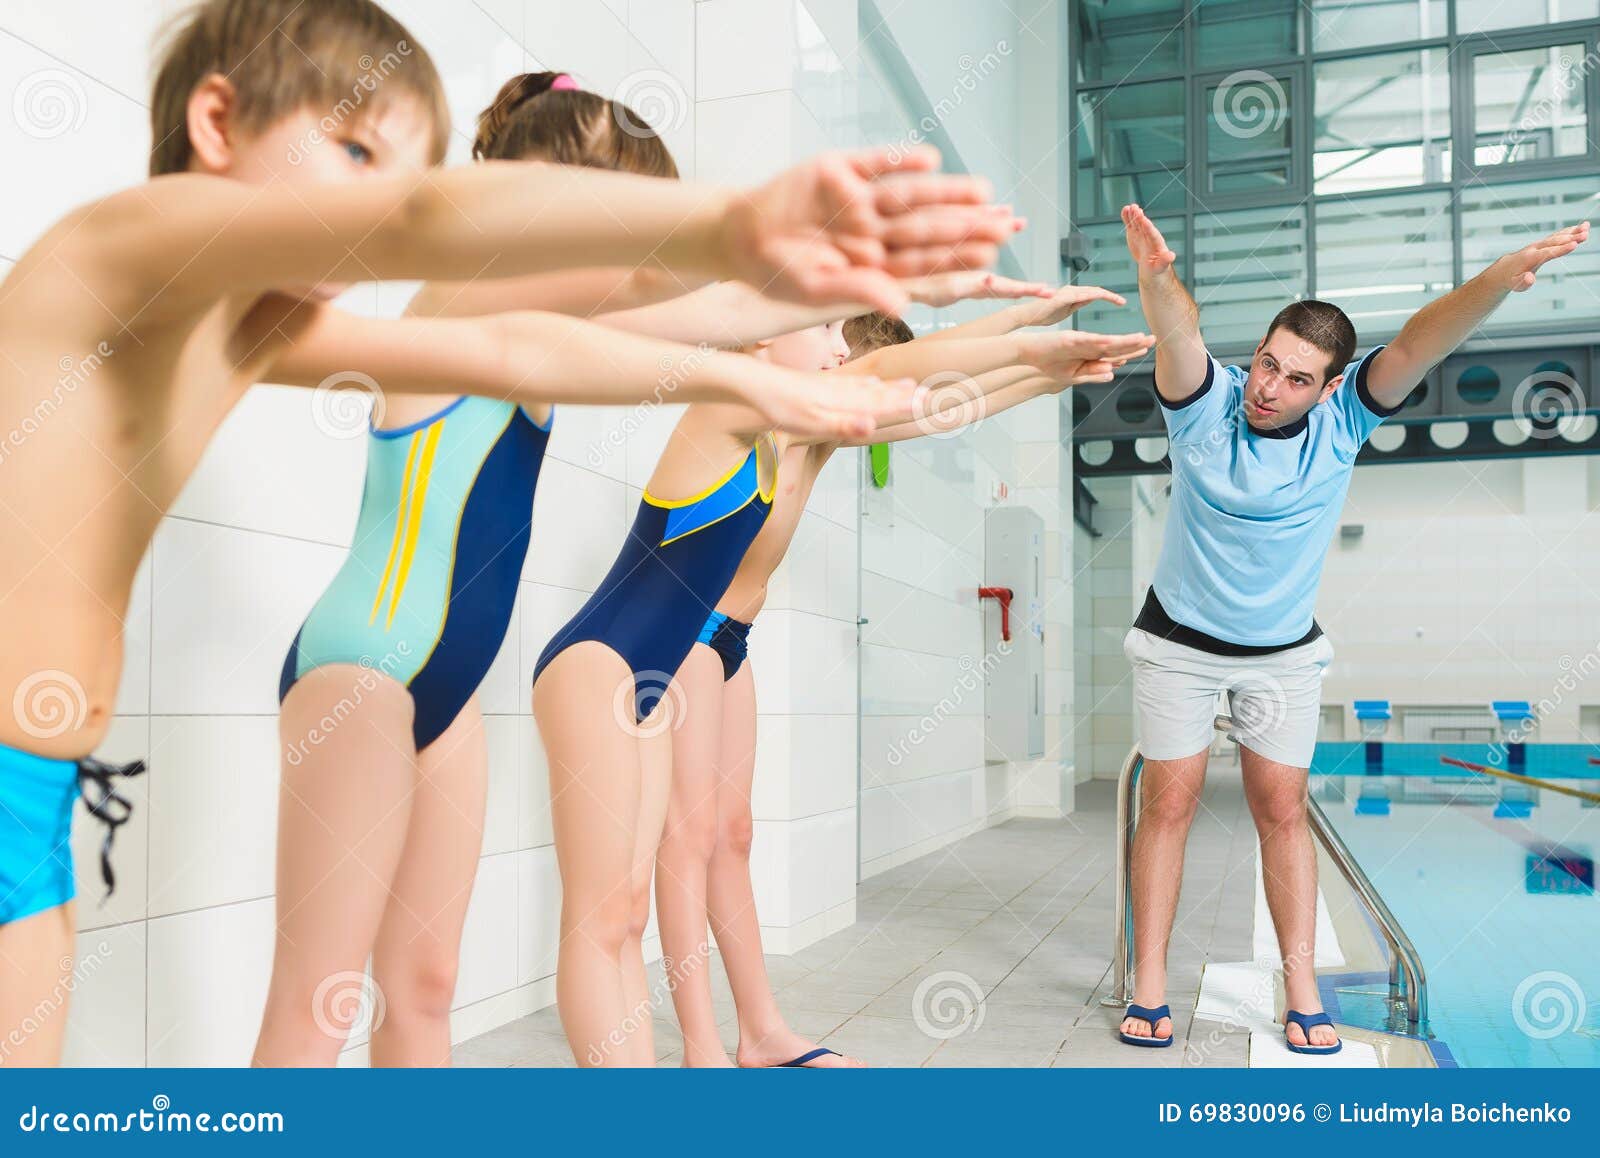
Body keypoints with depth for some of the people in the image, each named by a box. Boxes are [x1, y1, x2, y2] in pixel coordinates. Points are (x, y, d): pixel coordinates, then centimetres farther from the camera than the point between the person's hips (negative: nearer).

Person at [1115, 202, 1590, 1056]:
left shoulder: (1344, 419, -14)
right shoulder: (1207, 403, -20)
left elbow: (1420, 342, -28)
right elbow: (1178, 333, -40)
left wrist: (1499, 278, -45)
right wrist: (1157, 279, -62)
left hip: (1283, 650, 2)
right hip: (1179, 642, -2)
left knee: (1282, 810, 5)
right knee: (1169, 803, 1)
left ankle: (1302, 992, 14)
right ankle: (1148, 987, 9)